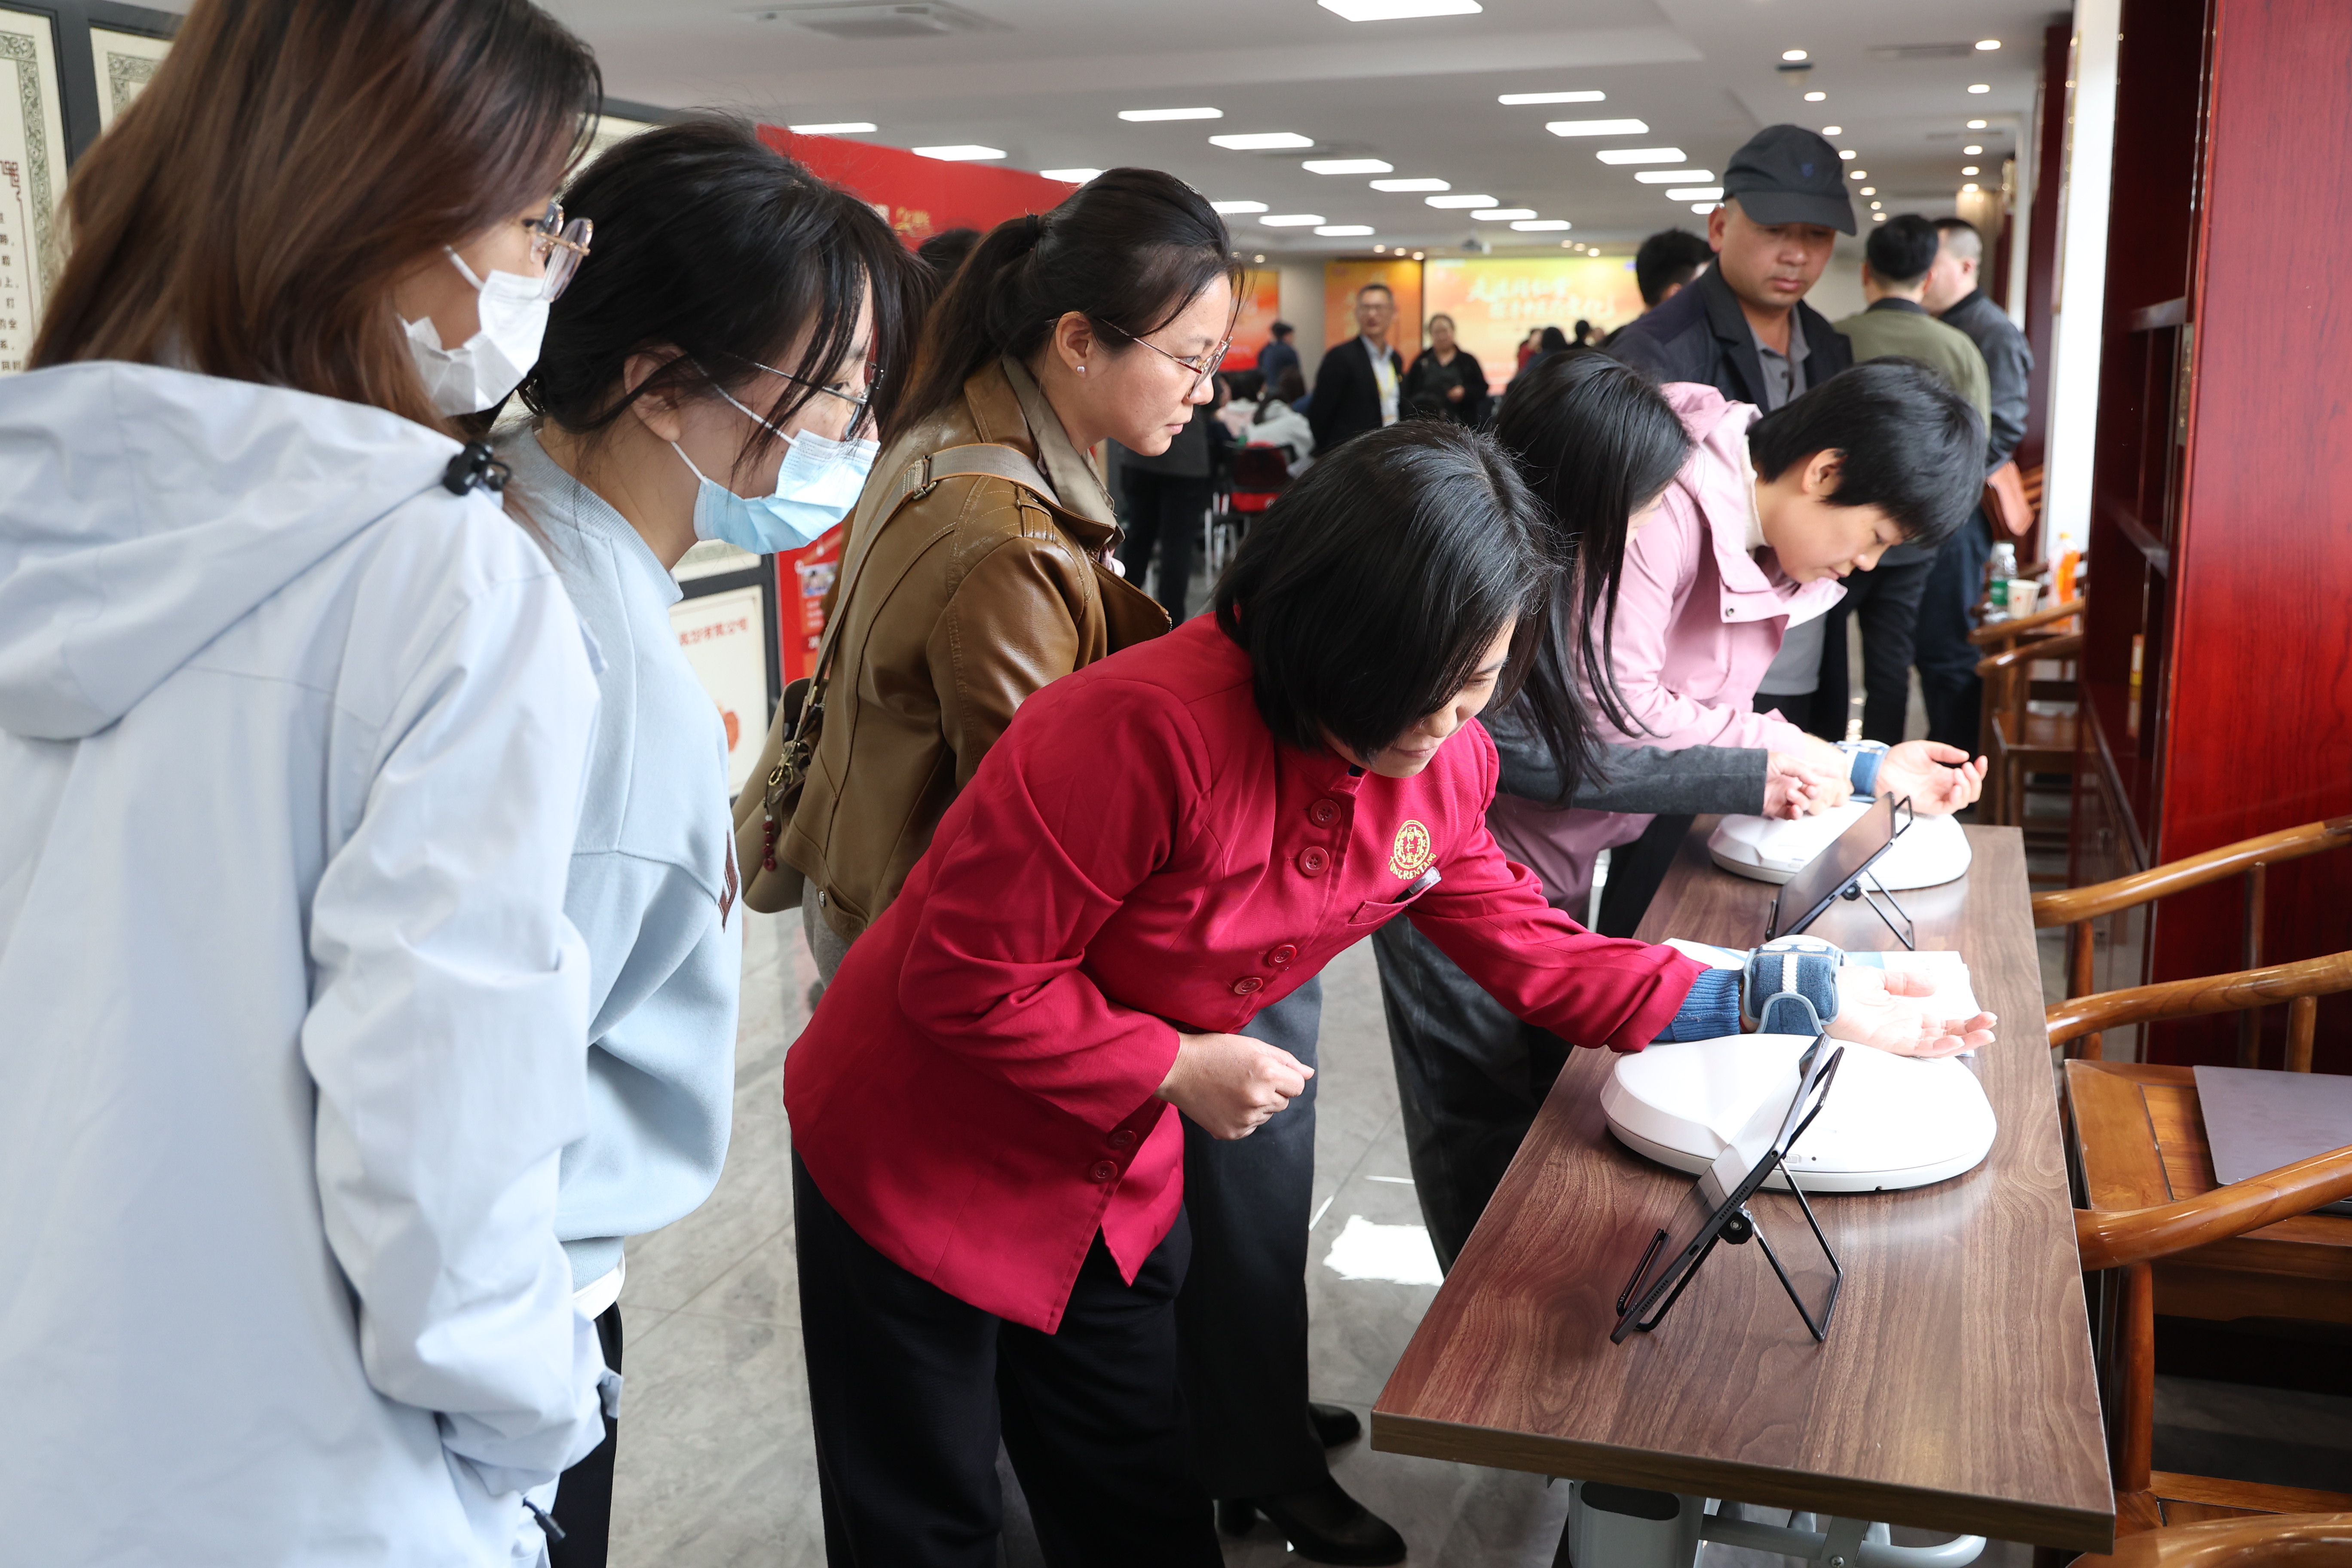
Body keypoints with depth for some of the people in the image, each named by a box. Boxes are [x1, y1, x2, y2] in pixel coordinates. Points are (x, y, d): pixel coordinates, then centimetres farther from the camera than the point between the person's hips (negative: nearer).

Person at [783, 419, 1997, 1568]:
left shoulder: (1438, 767, -9)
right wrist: (1176, 1068, -21)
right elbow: (965, 978, -26)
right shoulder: (1148, 729, -33)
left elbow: (1533, 954, 2)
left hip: (1113, 1183, 6)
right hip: (919, 1159, -5)